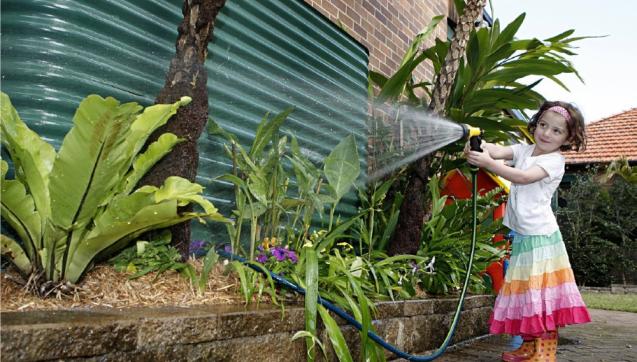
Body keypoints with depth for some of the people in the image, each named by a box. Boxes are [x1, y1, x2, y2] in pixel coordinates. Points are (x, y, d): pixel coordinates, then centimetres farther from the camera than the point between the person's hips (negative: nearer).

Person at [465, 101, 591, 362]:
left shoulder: (554, 161, -11)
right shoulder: (524, 150, 9)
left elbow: (523, 177, -26)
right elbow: (499, 150, -10)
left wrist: (488, 163, -37)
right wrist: (479, 145, -32)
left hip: (540, 236, -7)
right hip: (522, 236, 7)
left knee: (542, 297, -6)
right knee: (524, 293, 13)